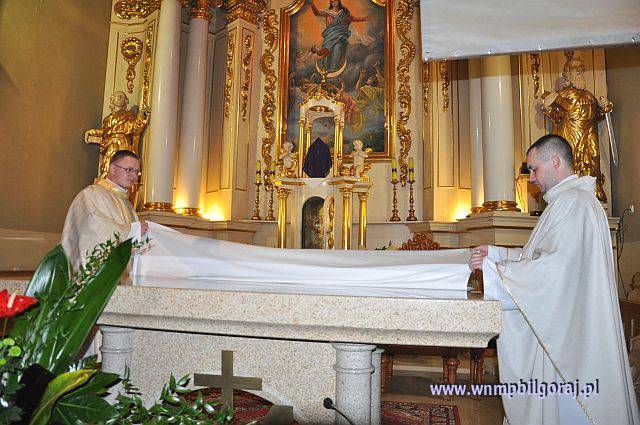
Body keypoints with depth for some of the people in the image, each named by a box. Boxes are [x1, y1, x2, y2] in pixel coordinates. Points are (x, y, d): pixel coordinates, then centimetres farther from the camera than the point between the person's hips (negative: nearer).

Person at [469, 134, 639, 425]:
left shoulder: (573, 202, -18)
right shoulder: (567, 200, 16)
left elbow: (555, 266, -25)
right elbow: (538, 254, 17)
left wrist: (493, 268, -20)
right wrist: (495, 253, 9)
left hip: (568, 330, -10)